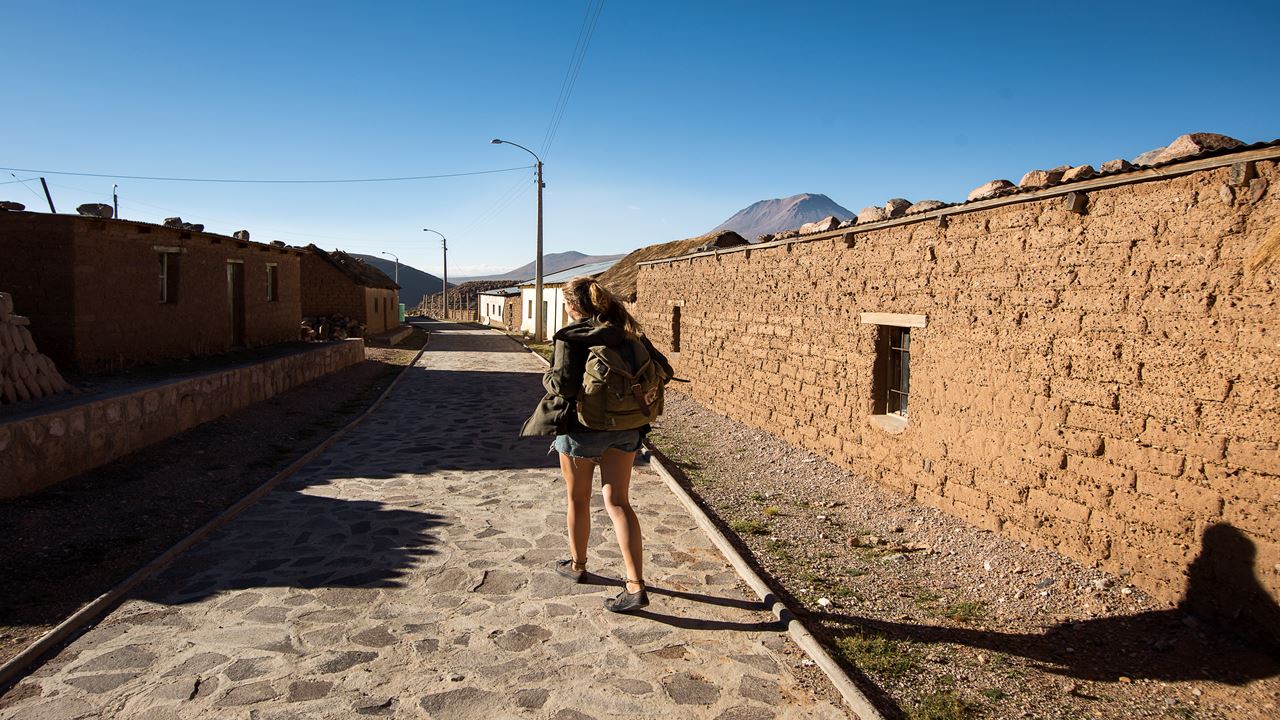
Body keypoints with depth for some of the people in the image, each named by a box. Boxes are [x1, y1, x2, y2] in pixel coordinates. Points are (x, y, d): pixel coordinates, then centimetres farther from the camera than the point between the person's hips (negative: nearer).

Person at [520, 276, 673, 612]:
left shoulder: (571, 336, -13)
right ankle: (636, 586, -3)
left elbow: (563, 383, -24)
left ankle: (577, 565, 37)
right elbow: (662, 370, 1)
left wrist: (548, 378, -2)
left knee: (578, 501, 17)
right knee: (618, 502, 5)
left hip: (580, 426, -4)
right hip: (625, 429, 4)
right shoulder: (624, 330, 2)